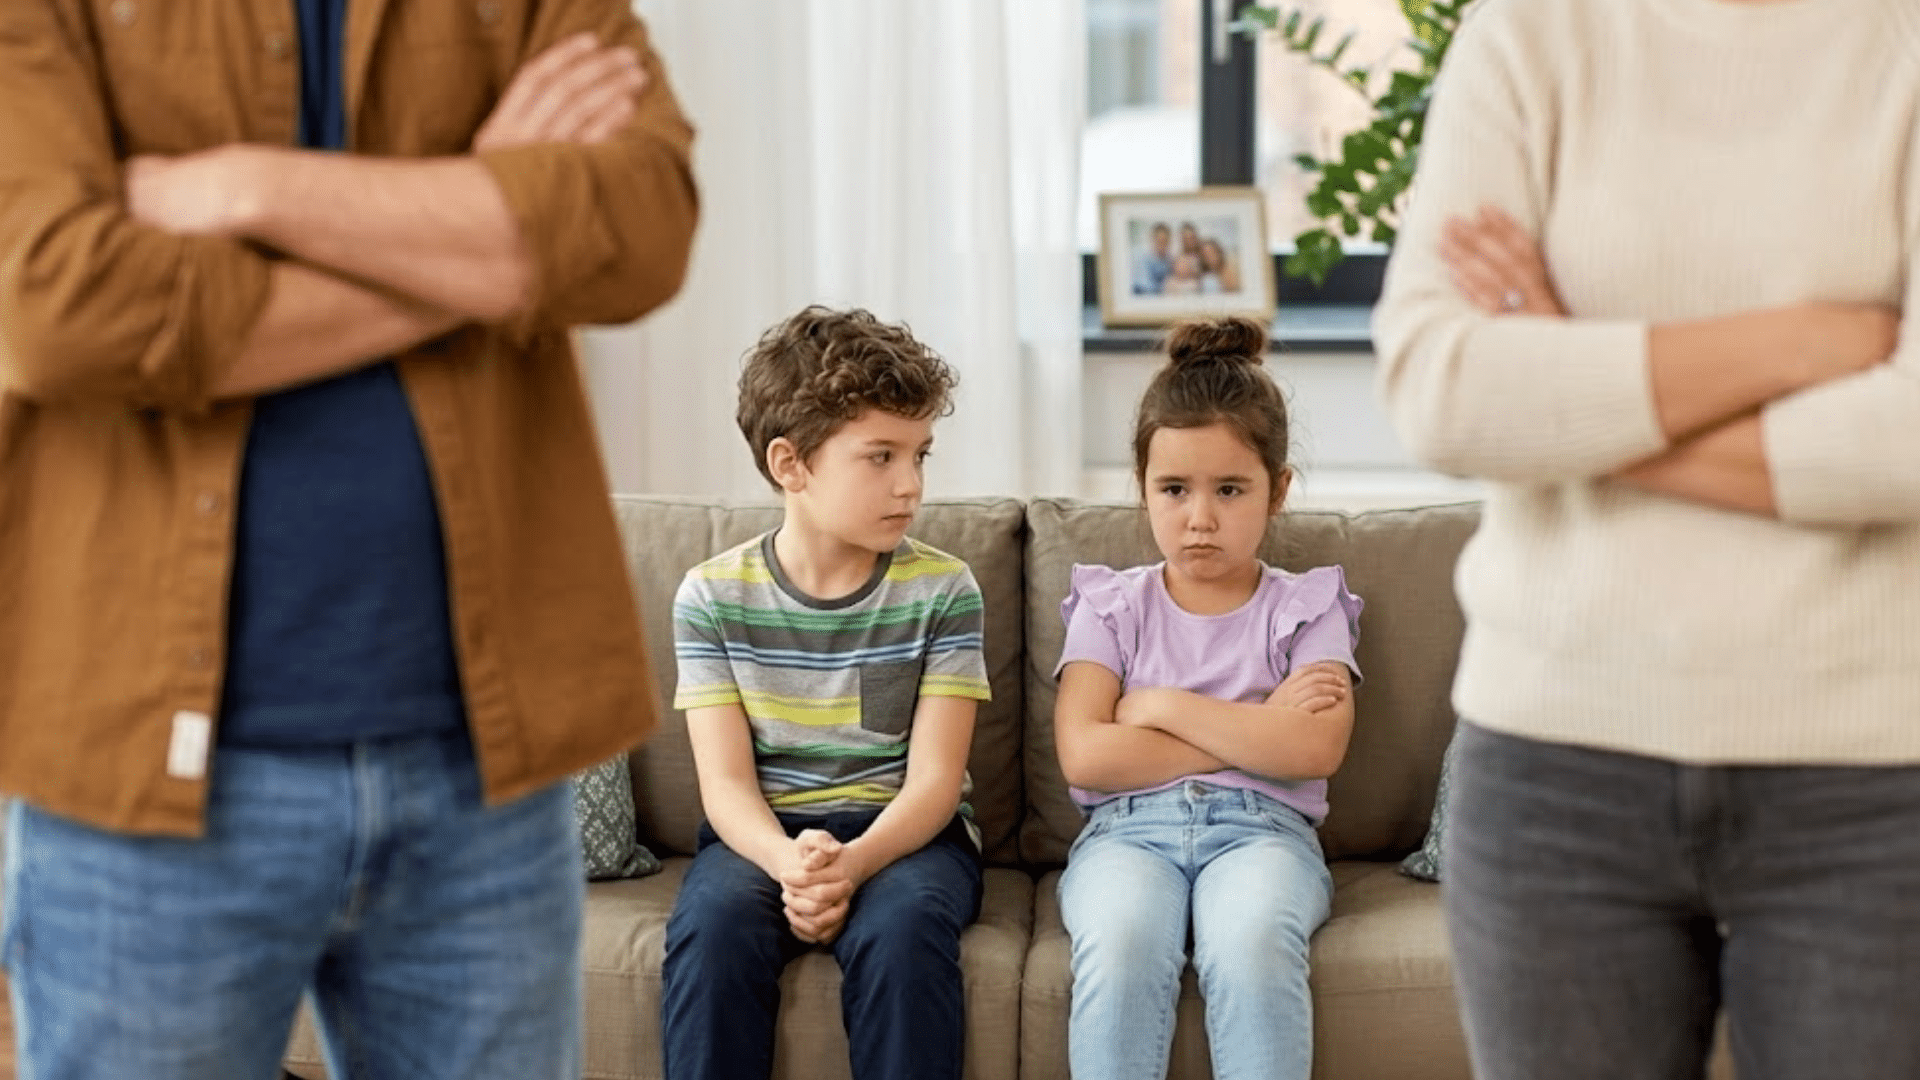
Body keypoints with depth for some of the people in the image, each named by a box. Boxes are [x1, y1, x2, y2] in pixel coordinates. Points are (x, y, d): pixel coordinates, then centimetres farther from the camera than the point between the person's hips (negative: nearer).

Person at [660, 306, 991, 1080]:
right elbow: (726, 782, -5)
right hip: (764, 834, 1)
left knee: (900, 926, -33)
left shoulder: (940, 590, -2)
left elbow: (934, 778, -6)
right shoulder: (713, 595, 0)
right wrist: (789, 862, -27)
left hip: (904, 833, 0)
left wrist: (851, 866, -27)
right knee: (711, 924, -31)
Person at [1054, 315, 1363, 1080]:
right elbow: (1084, 755, -3)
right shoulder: (1110, 606, 14)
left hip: (1260, 826, 0)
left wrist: (1163, 708, -3)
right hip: (1129, 827, 1)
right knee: (1121, 945, -35)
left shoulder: (1306, 608, 13)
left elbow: (1315, 750, -7)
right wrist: (1254, 730, -3)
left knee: (1250, 946, -35)